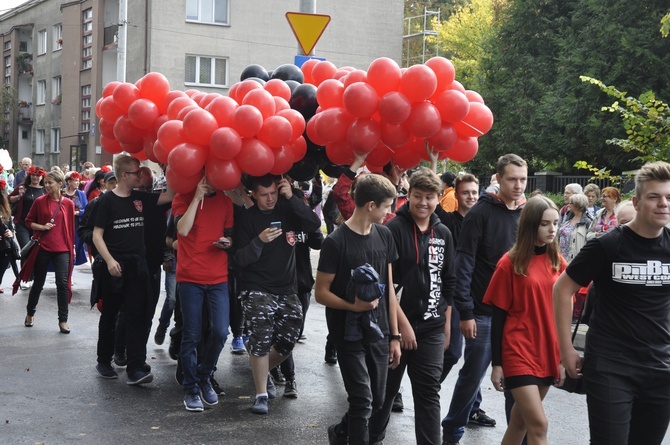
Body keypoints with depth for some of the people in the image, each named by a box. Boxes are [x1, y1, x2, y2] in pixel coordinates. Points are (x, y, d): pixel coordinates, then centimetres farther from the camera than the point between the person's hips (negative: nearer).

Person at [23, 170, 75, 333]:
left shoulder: (68, 204, 0)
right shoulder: (40, 201, -2)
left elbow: (71, 226, 7)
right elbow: (28, 221, 5)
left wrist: (72, 247, 9)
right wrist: (42, 227, -12)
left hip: (62, 249, 0)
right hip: (43, 248, 0)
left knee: (63, 283, -7)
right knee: (38, 282, 12)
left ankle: (63, 320, 1)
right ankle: (30, 313, 34)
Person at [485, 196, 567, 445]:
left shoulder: (558, 263, 6)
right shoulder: (510, 263, -8)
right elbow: (498, 317, -6)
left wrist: (564, 357, 11)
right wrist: (496, 363, -7)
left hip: (547, 353, 5)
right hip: (519, 353, -5)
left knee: (521, 420, 14)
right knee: (538, 425, -10)